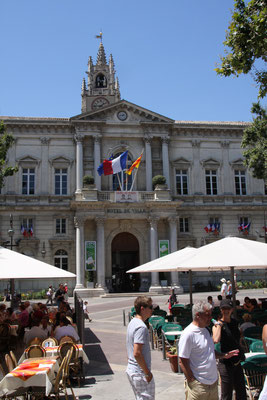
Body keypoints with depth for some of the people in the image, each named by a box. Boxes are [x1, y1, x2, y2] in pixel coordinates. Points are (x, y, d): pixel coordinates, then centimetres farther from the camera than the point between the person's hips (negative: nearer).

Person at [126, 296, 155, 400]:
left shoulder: (132, 323, 9)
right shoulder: (141, 327, -22)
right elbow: (137, 353, -27)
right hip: (140, 373, -9)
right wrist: (147, 373, -18)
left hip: (131, 370, 10)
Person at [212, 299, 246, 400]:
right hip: (226, 364, -7)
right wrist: (219, 324, -26)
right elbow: (216, 340, -37)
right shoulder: (218, 325, -15)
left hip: (237, 362, 7)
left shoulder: (235, 322, 6)